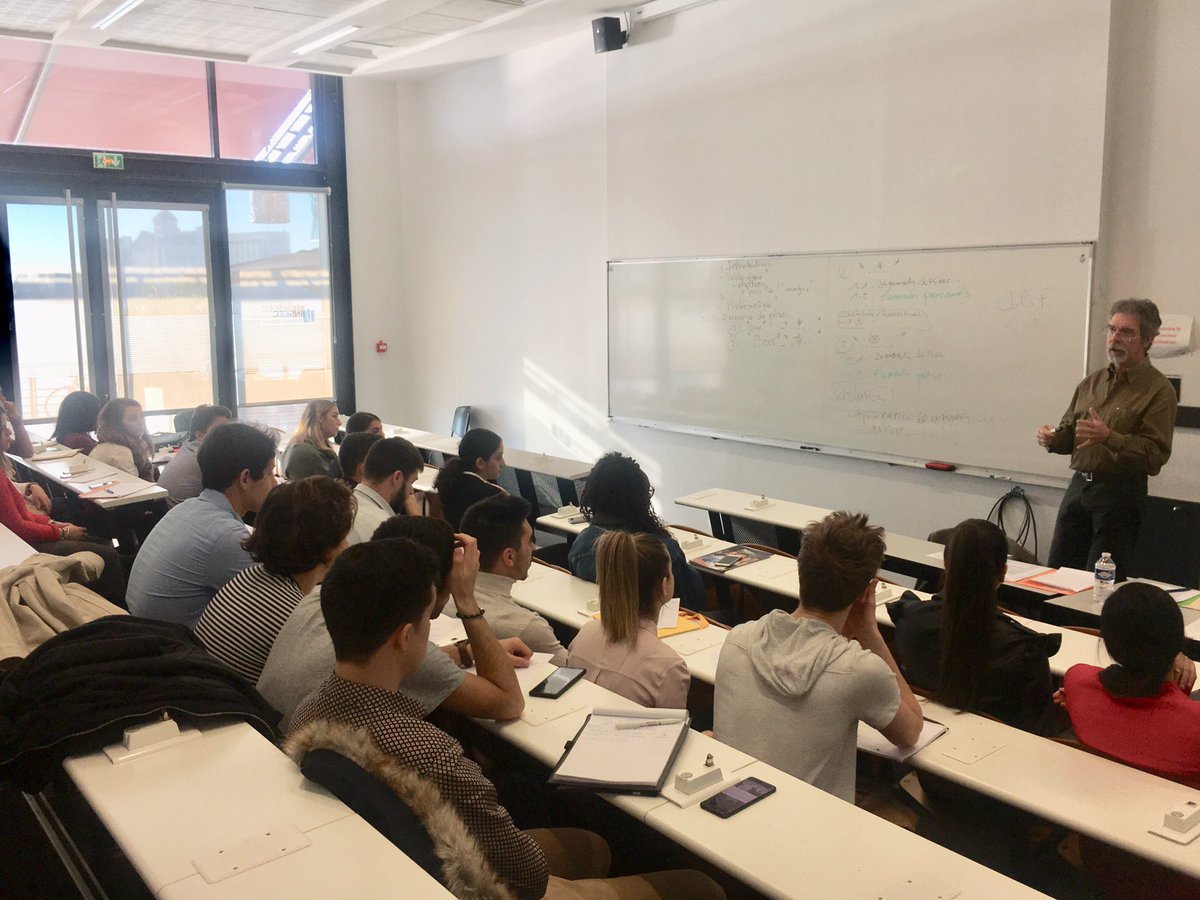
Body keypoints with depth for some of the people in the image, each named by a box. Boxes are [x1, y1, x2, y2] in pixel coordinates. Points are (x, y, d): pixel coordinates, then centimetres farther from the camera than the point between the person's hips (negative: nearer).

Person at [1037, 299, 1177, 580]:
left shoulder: (1158, 390, -7)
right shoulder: (1092, 382, 13)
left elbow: (1156, 455, -16)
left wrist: (1109, 437, -29)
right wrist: (1052, 439, -4)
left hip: (1120, 494, -6)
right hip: (1079, 485, 6)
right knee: (1057, 571, 8)